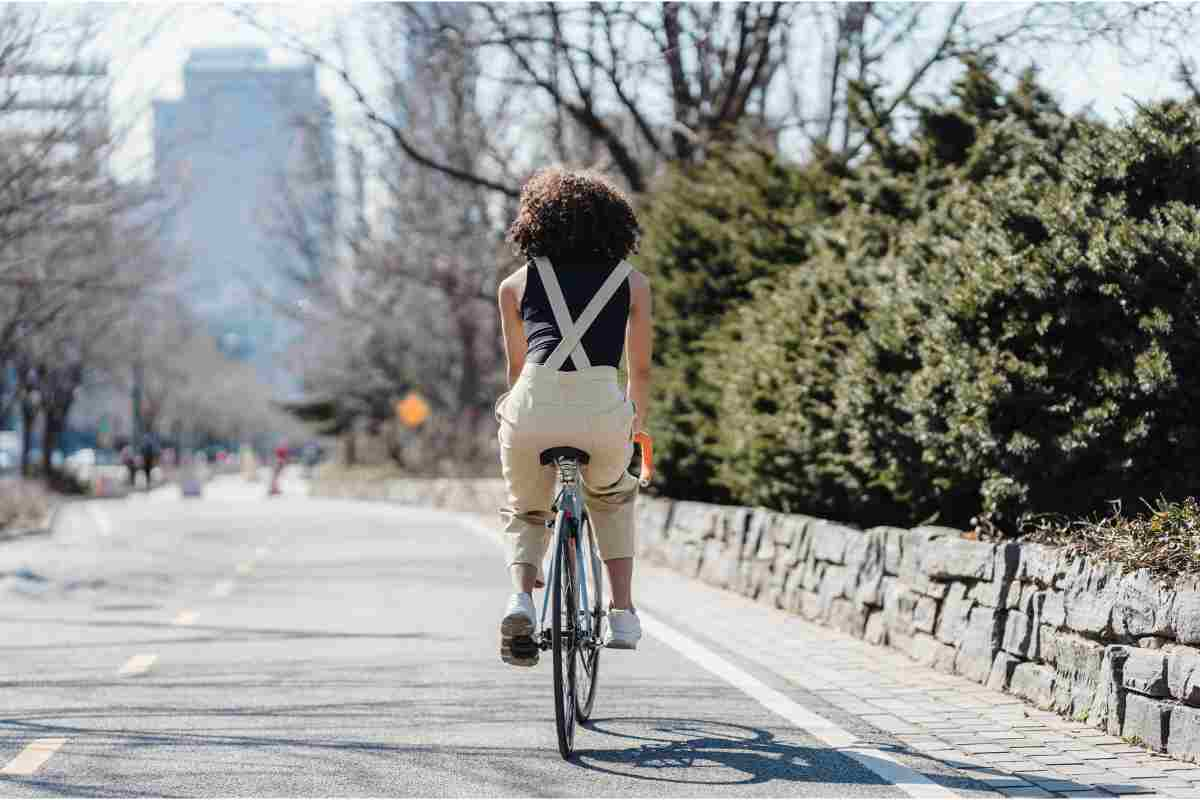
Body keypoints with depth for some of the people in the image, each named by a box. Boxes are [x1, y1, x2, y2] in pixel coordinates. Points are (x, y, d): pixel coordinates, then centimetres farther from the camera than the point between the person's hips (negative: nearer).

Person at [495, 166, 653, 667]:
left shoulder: (516, 284, 20)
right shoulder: (632, 282, 19)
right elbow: (640, 369, 27)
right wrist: (638, 420, 47)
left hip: (533, 407, 0)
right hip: (603, 411, 0)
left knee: (525, 513, 28)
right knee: (612, 499, 34)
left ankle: (520, 599, 0)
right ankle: (623, 614, 23)